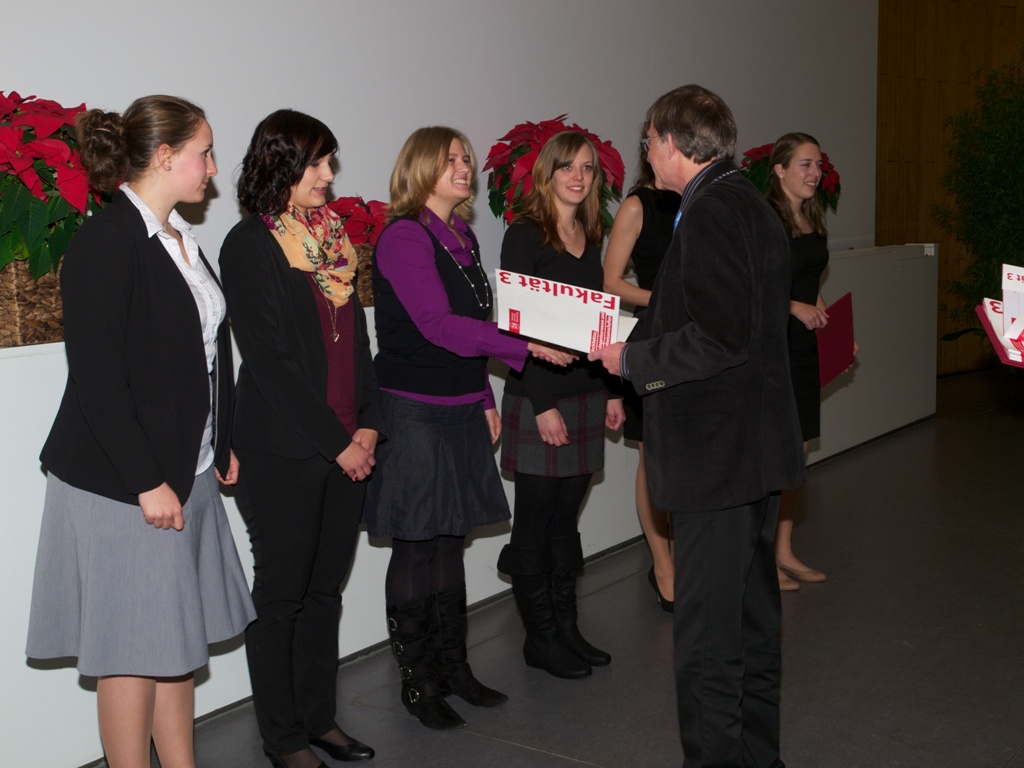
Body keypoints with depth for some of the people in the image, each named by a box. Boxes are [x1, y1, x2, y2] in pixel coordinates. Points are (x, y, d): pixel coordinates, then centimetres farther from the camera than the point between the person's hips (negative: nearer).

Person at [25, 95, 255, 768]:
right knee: (136, 648, 3)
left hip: (188, 473, 8)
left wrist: (223, 446, 13)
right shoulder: (105, 241, -15)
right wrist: (146, 482, -19)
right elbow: (96, 377, -19)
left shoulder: (181, 240, 11)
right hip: (124, 483, -8)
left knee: (180, 637, 15)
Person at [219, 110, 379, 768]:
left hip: (346, 449, 6)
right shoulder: (250, 245, -8)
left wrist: (369, 424, 2)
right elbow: (270, 359, -13)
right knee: (282, 592, 5)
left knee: (326, 588, 14)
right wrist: (337, 442, -12)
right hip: (284, 453, -6)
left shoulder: (331, 237, 12)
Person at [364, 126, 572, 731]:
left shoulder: (463, 237, 14)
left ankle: (453, 667, 25)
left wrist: (485, 399, 17)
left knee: (450, 540, 14)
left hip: (461, 411, 8)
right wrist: (526, 346, -23)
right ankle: (418, 682, 13)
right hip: (415, 413, -8)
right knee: (416, 546, 1)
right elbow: (437, 324, -21)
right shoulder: (405, 236, -12)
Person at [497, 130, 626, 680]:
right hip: (539, 398, -7)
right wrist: (542, 405, -16)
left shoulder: (589, 238, 13)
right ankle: (540, 637, 13)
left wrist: (611, 390, 13)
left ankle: (566, 628, 22)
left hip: (585, 395, 7)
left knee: (566, 517, 13)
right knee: (536, 521, 2)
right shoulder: (524, 237, -9)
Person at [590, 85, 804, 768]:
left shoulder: (711, 213, -17)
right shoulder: (752, 205, 14)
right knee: (752, 619, 20)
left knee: (706, 637, -2)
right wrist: (638, 345, 16)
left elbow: (721, 337, -25)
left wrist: (631, 360, -13)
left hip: (716, 454, -11)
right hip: (758, 448, 11)